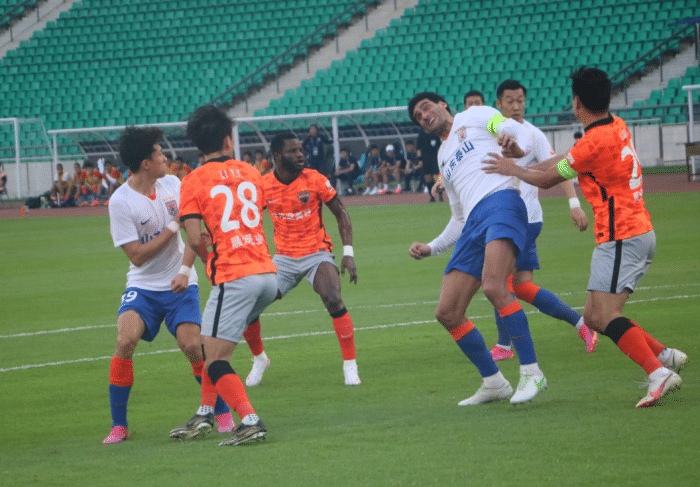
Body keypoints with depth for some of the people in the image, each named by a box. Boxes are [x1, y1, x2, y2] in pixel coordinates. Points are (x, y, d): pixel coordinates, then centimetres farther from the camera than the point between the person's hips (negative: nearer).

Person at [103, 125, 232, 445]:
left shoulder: (172, 185, -1)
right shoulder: (120, 202, -14)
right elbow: (137, 256, -14)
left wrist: (185, 270, -17)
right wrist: (173, 227, -13)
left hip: (179, 284, 2)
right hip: (143, 286, -2)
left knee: (192, 345, -14)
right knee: (126, 340, -23)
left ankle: (222, 413, 7)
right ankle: (119, 425, -11)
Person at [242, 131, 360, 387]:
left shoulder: (315, 180, -11)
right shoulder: (263, 185, -6)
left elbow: (341, 213, -3)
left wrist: (348, 253, -12)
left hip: (317, 253, -2)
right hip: (284, 258, 3)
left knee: (333, 299, -29)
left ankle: (350, 366, -16)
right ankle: (259, 359, 21)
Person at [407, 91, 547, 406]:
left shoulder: (472, 117, 17)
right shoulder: (443, 159, 34)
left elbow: (511, 126, -3)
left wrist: (506, 133, -27)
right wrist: (431, 248, 24)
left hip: (501, 201, -8)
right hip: (473, 222, 8)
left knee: (493, 286, -30)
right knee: (447, 313, -1)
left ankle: (531, 373, -25)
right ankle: (493, 383, 10)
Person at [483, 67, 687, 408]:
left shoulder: (596, 141, -17)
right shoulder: (617, 127, 11)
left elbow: (547, 179, -3)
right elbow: (566, 160, 24)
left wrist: (513, 170, 14)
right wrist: (521, 163, 24)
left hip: (621, 237, -10)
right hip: (639, 231, 10)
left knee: (606, 316, -18)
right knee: (593, 317, 12)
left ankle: (659, 374, -28)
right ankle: (666, 356, 12)